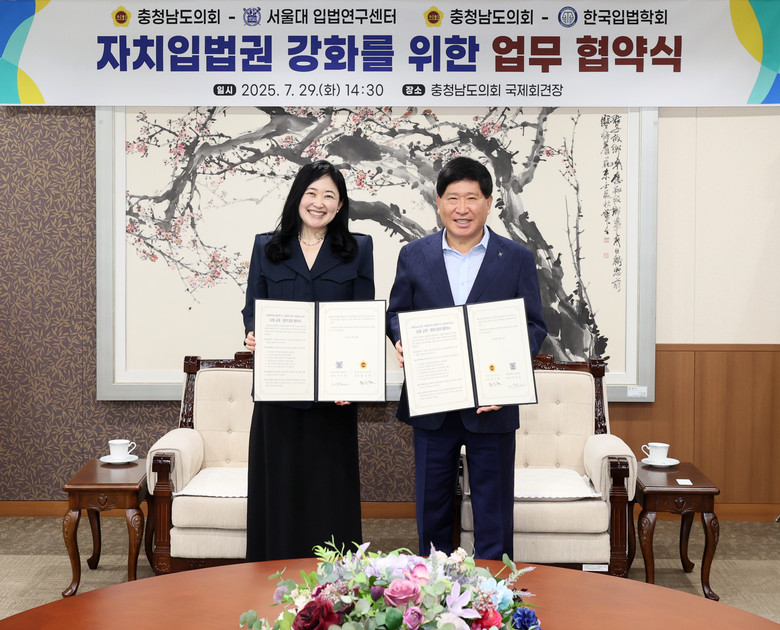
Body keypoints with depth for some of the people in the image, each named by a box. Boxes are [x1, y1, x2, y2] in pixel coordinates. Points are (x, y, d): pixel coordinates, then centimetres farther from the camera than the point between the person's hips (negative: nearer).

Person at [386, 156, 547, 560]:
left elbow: (534, 326, 0)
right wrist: (402, 341, -11)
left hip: (492, 405, -1)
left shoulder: (517, 259, 0)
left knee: (493, 509, 8)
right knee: (431, 505, 14)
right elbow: (396, 313, 12)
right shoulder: (414, 255, 4)